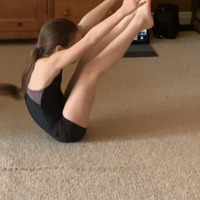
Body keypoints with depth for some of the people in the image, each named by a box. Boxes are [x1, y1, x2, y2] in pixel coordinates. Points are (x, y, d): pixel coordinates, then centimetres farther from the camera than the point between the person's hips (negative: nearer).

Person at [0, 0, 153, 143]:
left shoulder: (45, 57, -2)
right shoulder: (47, 65, -27)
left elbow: (85, 25, -2)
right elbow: (89, 39, -34)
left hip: (65, 118, 9)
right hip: (66, 130, -9)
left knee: (88, 57, -3)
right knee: (92, 69, -21)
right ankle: (139, 20, -16)